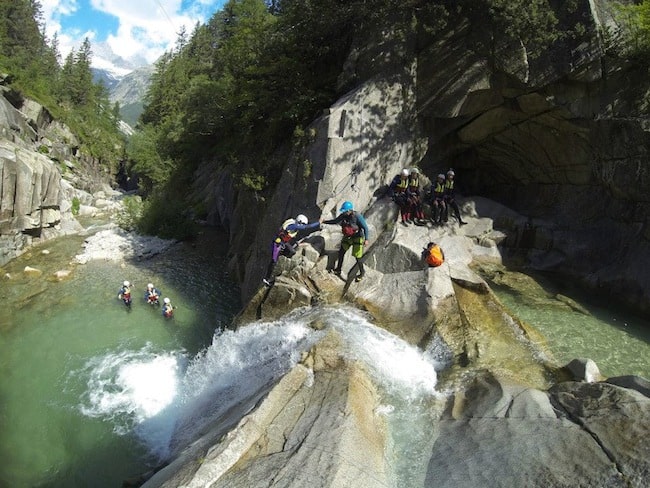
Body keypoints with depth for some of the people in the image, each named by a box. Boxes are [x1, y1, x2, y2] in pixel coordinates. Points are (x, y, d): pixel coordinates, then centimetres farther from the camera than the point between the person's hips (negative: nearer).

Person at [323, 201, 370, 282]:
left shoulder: (357, 217, -25)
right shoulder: (343, 215, -8)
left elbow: (365, 227, -22)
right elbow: (335, 221, 11)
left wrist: (366, 239, -31)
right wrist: (325, 222, 2)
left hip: (357, 238, -6)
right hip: (347, 238, 7)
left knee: (357, 257, -3)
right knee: (341, 253, 13)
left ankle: (362, 273, 18)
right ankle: (338, 270, 31)